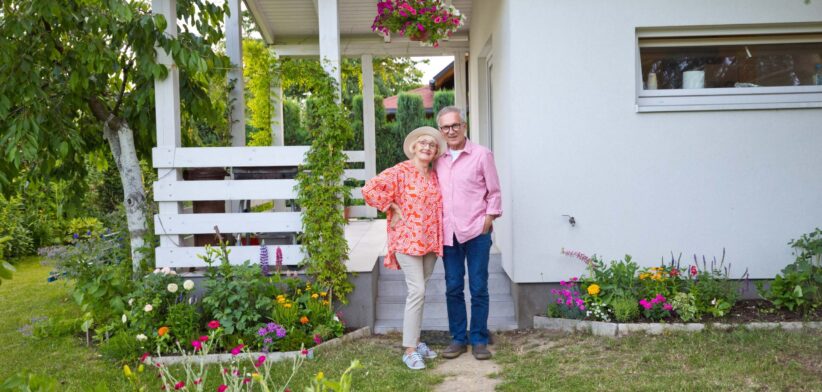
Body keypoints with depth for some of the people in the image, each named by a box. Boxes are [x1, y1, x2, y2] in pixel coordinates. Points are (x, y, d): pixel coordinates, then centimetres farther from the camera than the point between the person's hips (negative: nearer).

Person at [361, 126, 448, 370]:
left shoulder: (434, 176, 12)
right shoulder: (400, 172, -8)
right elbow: (369, 189, -18)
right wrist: (393, 208, -13)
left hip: (430, 241, 7)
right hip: (408, 239, -7)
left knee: (419, 291, 14)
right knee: (417, 291, -12)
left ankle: (415, 340, 25)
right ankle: (410, 350, -5)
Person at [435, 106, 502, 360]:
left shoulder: (481, 155, -1)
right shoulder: (438, 160, 9)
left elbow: (494, 193, 2)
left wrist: (487, 224, -7)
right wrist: (438, 227, 7)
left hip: (476, 232, -3)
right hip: (448, 234, 4)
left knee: (478, 288, 2)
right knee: (453, 288, 9)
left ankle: (479, 340, 14)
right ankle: (458, 338, 20)